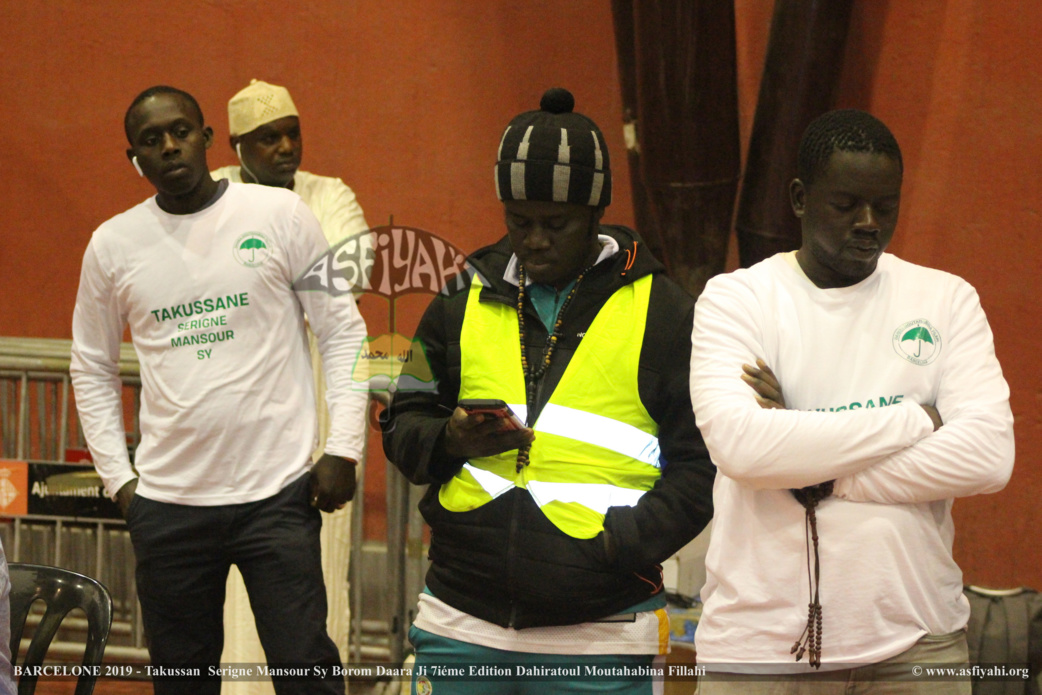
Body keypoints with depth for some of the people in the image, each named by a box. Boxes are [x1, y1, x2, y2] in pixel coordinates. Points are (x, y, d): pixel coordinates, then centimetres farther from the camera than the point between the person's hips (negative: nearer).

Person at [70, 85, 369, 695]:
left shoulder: (280, 215, -1)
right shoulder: (113, 244, 6)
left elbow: (343, 331, 2)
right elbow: (92, 368, 16)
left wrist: (343, 449, -5)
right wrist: (117, 477, 8)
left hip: (278, 491, -2)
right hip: (167, 502, 2)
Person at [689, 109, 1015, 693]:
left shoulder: (947, 300, 7)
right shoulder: (735, 300, 2)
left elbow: (989, 455, -7)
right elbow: (739, 444, -16)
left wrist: (819, 477, -11)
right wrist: (916, 420, -11)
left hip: (915, 640, 2)